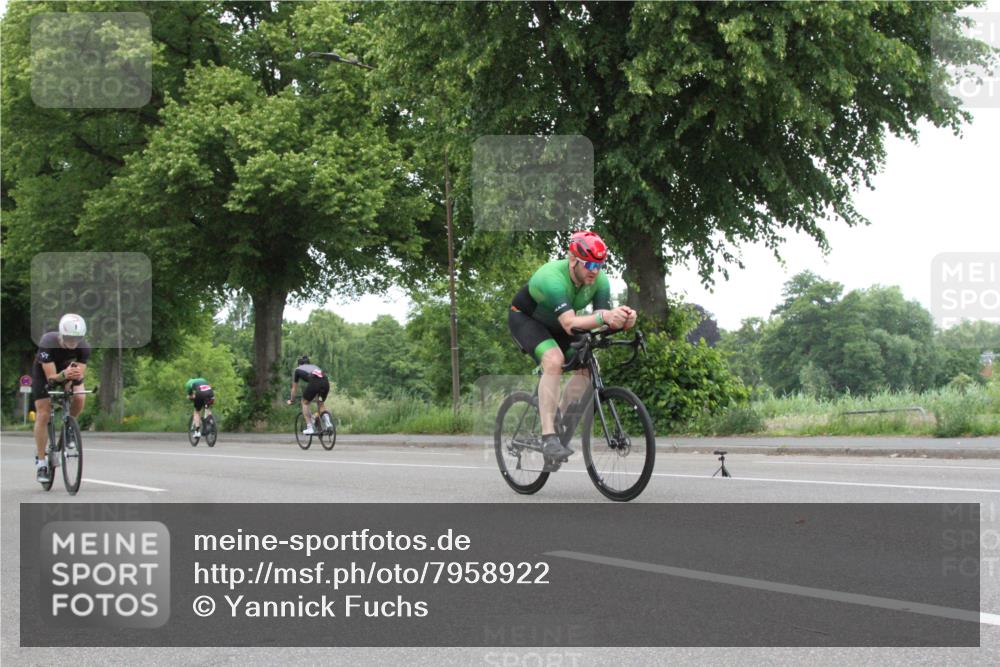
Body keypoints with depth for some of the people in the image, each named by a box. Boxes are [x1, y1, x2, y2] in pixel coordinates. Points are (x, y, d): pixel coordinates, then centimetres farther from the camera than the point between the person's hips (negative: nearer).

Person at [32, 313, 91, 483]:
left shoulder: (83, 348, -29)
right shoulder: (47, 343, -37)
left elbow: (80, 374, -27)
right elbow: (51, 376, -38)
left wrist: (76, 376, -50)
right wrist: (64, 375, -57)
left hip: (67, 371, 2)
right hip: (44, 372, -2)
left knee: (80, 398, -26)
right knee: (43, 415, -11)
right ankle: (40, 462, -1)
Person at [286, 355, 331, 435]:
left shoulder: (297, 370, 29)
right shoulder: (314, 366, 40)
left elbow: (294, 388, 36)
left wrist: (291, 400, 52)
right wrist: (317, 397, 65)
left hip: (314, 382, -4)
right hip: (325, 382, 4)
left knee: (305, 402, 21)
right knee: (320, 403, 28)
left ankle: (309, 428, 12)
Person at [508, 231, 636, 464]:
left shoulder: (600, 280, -20)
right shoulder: (553, 278, -38)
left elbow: (605, 321, -25)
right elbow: (570, 324, -48)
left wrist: (621, 320, -48)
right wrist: (602, 316, -63)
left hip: (554, 323, 7)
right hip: (524, 318, -7)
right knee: (554, 360, -32)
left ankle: (560, 423, 4)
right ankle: (548, 438, -32)